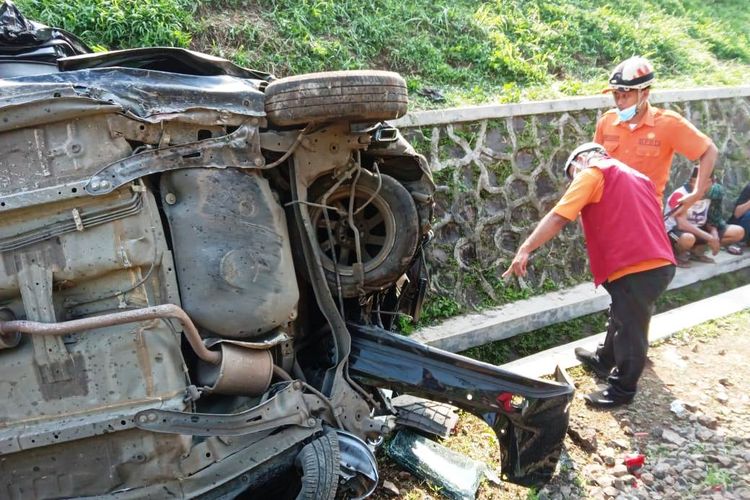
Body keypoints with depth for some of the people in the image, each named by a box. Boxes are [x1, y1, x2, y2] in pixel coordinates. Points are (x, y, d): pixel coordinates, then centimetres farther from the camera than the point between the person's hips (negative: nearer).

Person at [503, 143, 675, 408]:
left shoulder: (593, 172, -1)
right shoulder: (635, 176, 25)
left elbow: (558, 217, -11)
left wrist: (525, 249, -11)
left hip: (636, 269, -9)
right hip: (659, 263, 9)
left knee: (630, 329, 6)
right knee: (622, 318, 27)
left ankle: (622, 389, 23)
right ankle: (605, 360, 48)